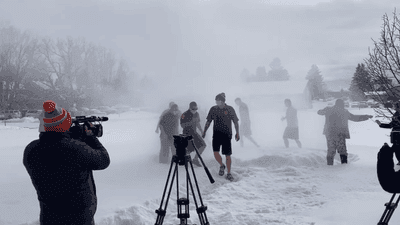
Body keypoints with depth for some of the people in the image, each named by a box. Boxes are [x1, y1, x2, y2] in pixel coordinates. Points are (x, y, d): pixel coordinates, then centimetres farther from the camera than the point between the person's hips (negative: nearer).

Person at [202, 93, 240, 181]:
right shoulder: (213, 109, 2)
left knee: (227, 155, 0)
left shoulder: (230, 109, -4)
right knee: (215, 152, -10)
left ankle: (229, 173, 15)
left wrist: (237, 133, -5)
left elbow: (235, 122, 1)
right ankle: (221, 165, 21)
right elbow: (208, 121, 11)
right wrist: (204, 131, 6)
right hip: (216, 134, 2)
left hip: (227, 135, -2)